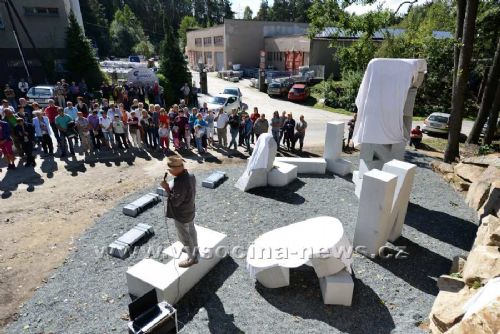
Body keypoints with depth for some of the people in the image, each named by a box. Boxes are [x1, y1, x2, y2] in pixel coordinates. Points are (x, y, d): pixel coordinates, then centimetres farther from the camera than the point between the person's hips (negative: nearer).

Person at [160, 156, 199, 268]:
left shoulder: (180, 183, -37)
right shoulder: (190, 175, -9)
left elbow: (175, 202, -28)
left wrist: (167, 188, -24)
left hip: (181, 215, -9)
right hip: (190, 210, 9)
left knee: (184, 237, 12)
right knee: (191, 230, 28)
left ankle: (192, 258, 31)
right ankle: (195, 249, 51)